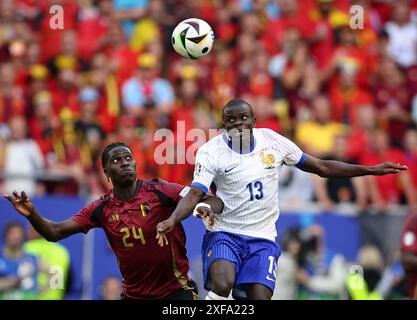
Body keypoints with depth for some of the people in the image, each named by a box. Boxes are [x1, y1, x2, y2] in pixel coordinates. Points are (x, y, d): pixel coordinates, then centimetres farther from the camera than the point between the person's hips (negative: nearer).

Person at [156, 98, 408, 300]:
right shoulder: (211, 151, -7)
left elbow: (321, 167, 9)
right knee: (222, 285, -31)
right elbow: (195, 194, -17)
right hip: (224, 234, -3)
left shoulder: (272, 141, 1)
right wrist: (172, 220, -37)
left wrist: (372, 170, 6)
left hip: (262, 238, 3)